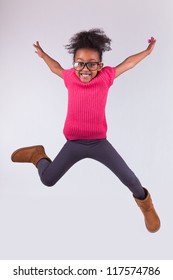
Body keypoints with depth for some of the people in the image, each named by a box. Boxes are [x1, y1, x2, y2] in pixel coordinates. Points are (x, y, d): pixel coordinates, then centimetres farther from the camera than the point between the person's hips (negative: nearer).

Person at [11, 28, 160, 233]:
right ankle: (38, 155, 36)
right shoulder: (70, 77, -2)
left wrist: (147, 51, 22)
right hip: (73, 143, 1)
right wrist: (42, 54, 37)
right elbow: (56, 68, 22)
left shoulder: (105, 76, -5)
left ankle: (144, 201, 32)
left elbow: (127, 64, 12)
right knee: (47, 180, 4)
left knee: (129, 179, -3)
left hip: (99, 142, -1)